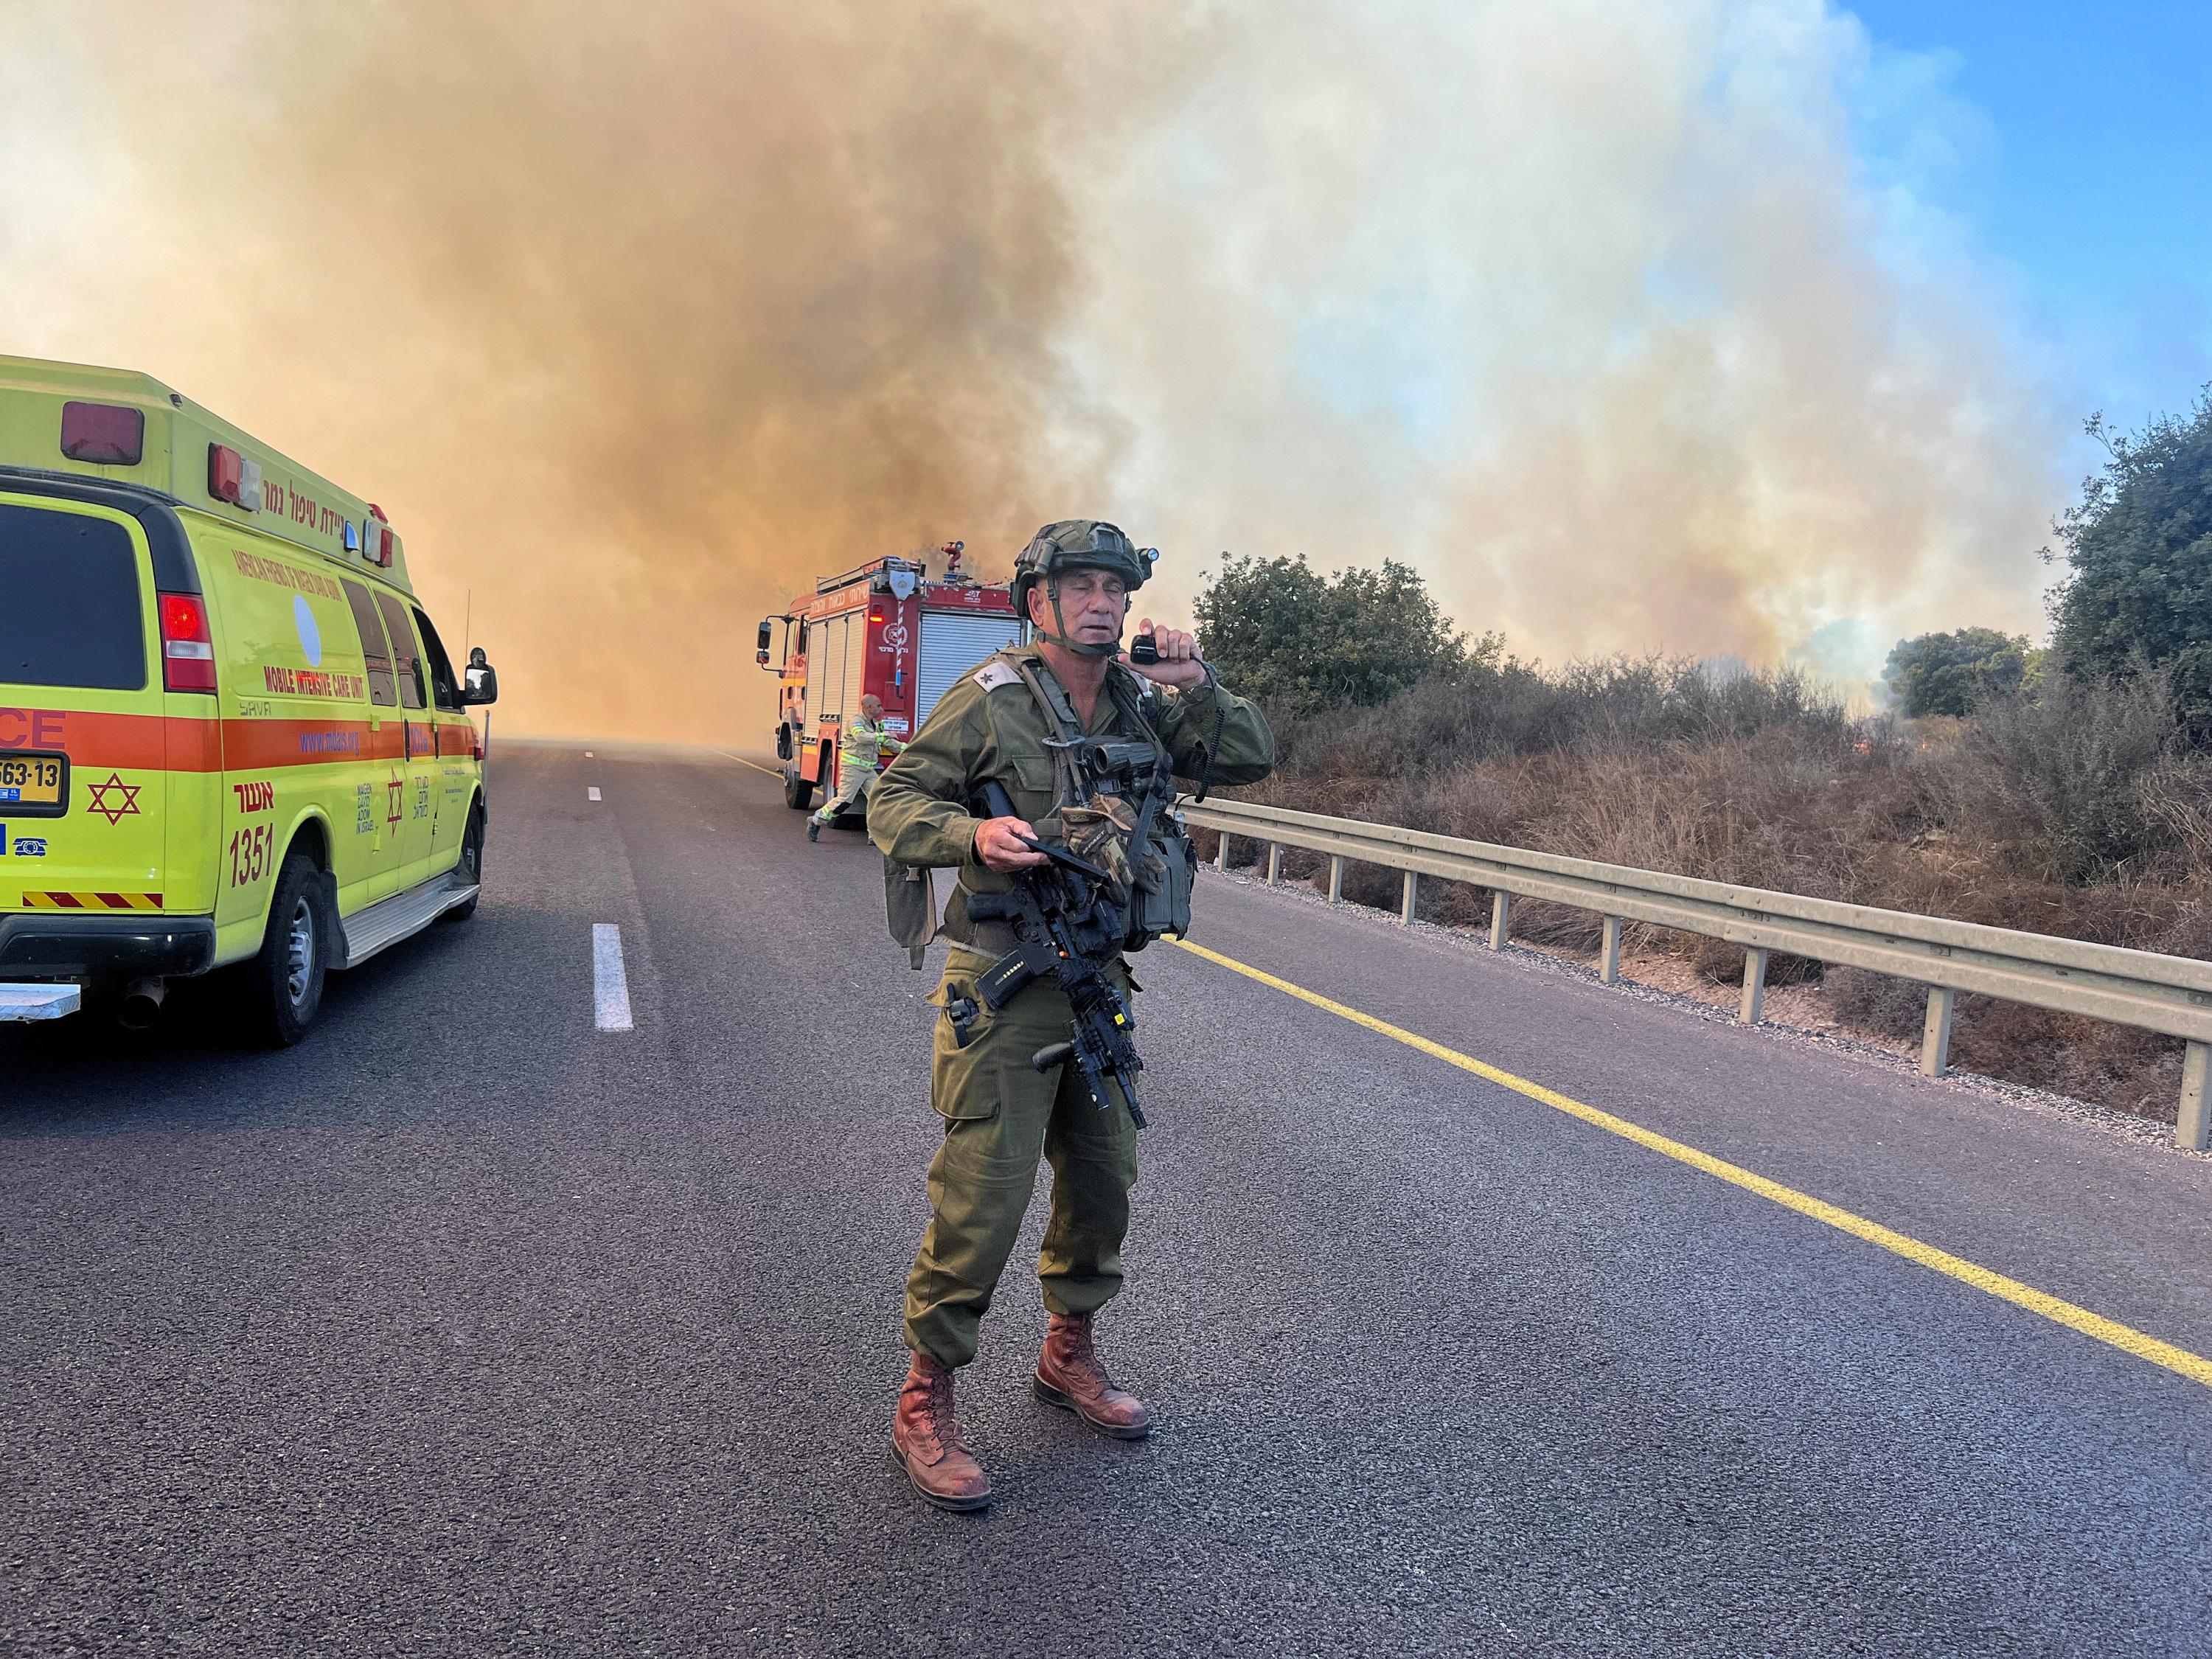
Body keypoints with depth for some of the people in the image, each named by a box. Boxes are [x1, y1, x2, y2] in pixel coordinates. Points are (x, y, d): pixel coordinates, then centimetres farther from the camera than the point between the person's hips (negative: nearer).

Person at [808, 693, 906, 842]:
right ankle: (816, 822, 7)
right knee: (844, 800, -9)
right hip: (853, 768, -8)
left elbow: (889, 743, 20)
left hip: (869, 770, 8)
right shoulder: (855, 722, -11)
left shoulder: (876, 725, 16)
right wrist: (882, 735, -30)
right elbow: (861, 737, -32)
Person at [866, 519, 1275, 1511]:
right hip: (1004, 983, -6)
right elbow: (893, 804, -9)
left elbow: (1249, 763, 6)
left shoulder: (1143, 702, 6)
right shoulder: (989, 700, -11)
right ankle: (925, 1403, 10)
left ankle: (1069, 1354, 38)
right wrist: (973, 835, -28)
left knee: (1103, 1178, 17)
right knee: (982, 1196, -6)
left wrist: (1195, 685, -10)